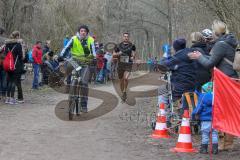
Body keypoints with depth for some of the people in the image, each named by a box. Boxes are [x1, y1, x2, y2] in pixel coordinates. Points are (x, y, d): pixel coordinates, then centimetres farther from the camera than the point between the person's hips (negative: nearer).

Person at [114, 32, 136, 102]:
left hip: (128, 65, -3)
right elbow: (114, 54, 13)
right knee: (121, 80, 8)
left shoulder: (132, 45, 2)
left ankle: (125, 91, -6)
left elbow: (133, 54, 8)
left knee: (126, 78, -24)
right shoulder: (119, 45, 8)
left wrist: (132, 57, -14)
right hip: (120, 64, 3)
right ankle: (123, 94, 26)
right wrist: (118, 54, -8)